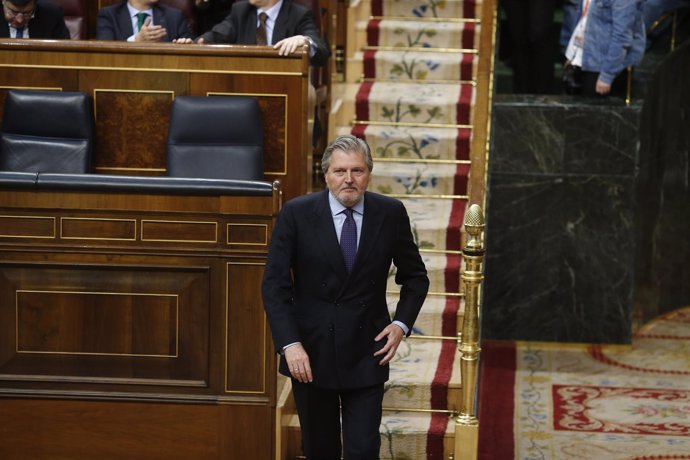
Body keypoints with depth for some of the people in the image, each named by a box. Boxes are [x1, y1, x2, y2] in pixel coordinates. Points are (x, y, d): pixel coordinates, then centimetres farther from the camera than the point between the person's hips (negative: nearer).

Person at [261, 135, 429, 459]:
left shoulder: (391, 214, -3)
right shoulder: (296, 214, -8)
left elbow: (415, 276, 10)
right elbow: (274, 284, -8)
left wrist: (402, 324, -4)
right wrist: (289, 344, -17)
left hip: (366, 352, 0)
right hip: (310, 350, 0)